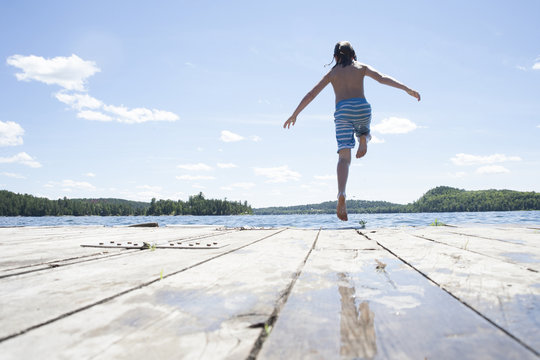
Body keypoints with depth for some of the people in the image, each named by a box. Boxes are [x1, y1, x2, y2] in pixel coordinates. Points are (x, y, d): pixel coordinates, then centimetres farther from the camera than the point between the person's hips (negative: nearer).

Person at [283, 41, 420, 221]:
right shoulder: (361, 67, 19)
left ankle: (341, 194, -31)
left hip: (342, 112, 0)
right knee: (364, 133, 35)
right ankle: (363, 138, -4)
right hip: (361, 108, 0)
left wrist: (294, 115, 20)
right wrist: (408, 89, 1)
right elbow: (382, 78, 4)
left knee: (344, 157, -9)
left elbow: (311, 94, 16)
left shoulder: (332, 73, 21)